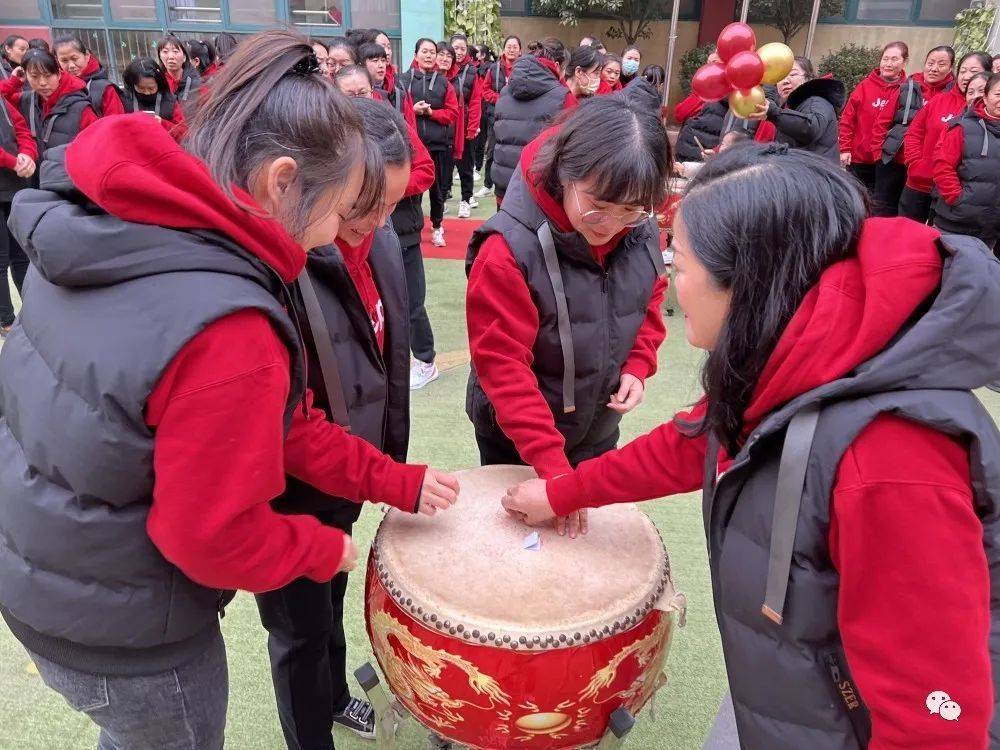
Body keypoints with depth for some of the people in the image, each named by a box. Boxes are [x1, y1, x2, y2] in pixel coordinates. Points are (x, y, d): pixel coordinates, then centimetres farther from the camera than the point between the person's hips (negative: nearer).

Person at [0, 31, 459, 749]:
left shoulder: (108, 234, -6)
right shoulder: (227, 334, -36)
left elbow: (276, 421, -3)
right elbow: (217, 538, -25)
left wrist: (397, 482, 0)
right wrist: (326, 550, -6)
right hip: (122, 634, -7)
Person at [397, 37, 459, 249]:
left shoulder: (443, 82, 9)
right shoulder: (404, 79, 3)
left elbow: (453, 112, 4)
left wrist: (431, 112, -10)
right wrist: (413, 110, -15)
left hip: (438, 143, 2)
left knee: (438, 187, 7)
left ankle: (437, 227, 24)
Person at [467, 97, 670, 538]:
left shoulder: (640, 232, -11)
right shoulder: (509, 251, -28)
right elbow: (503, 364, -28)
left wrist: (638, 366, -9)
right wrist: (552, 466, -31)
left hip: (599, 428, 5)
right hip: (516, 440, -4)